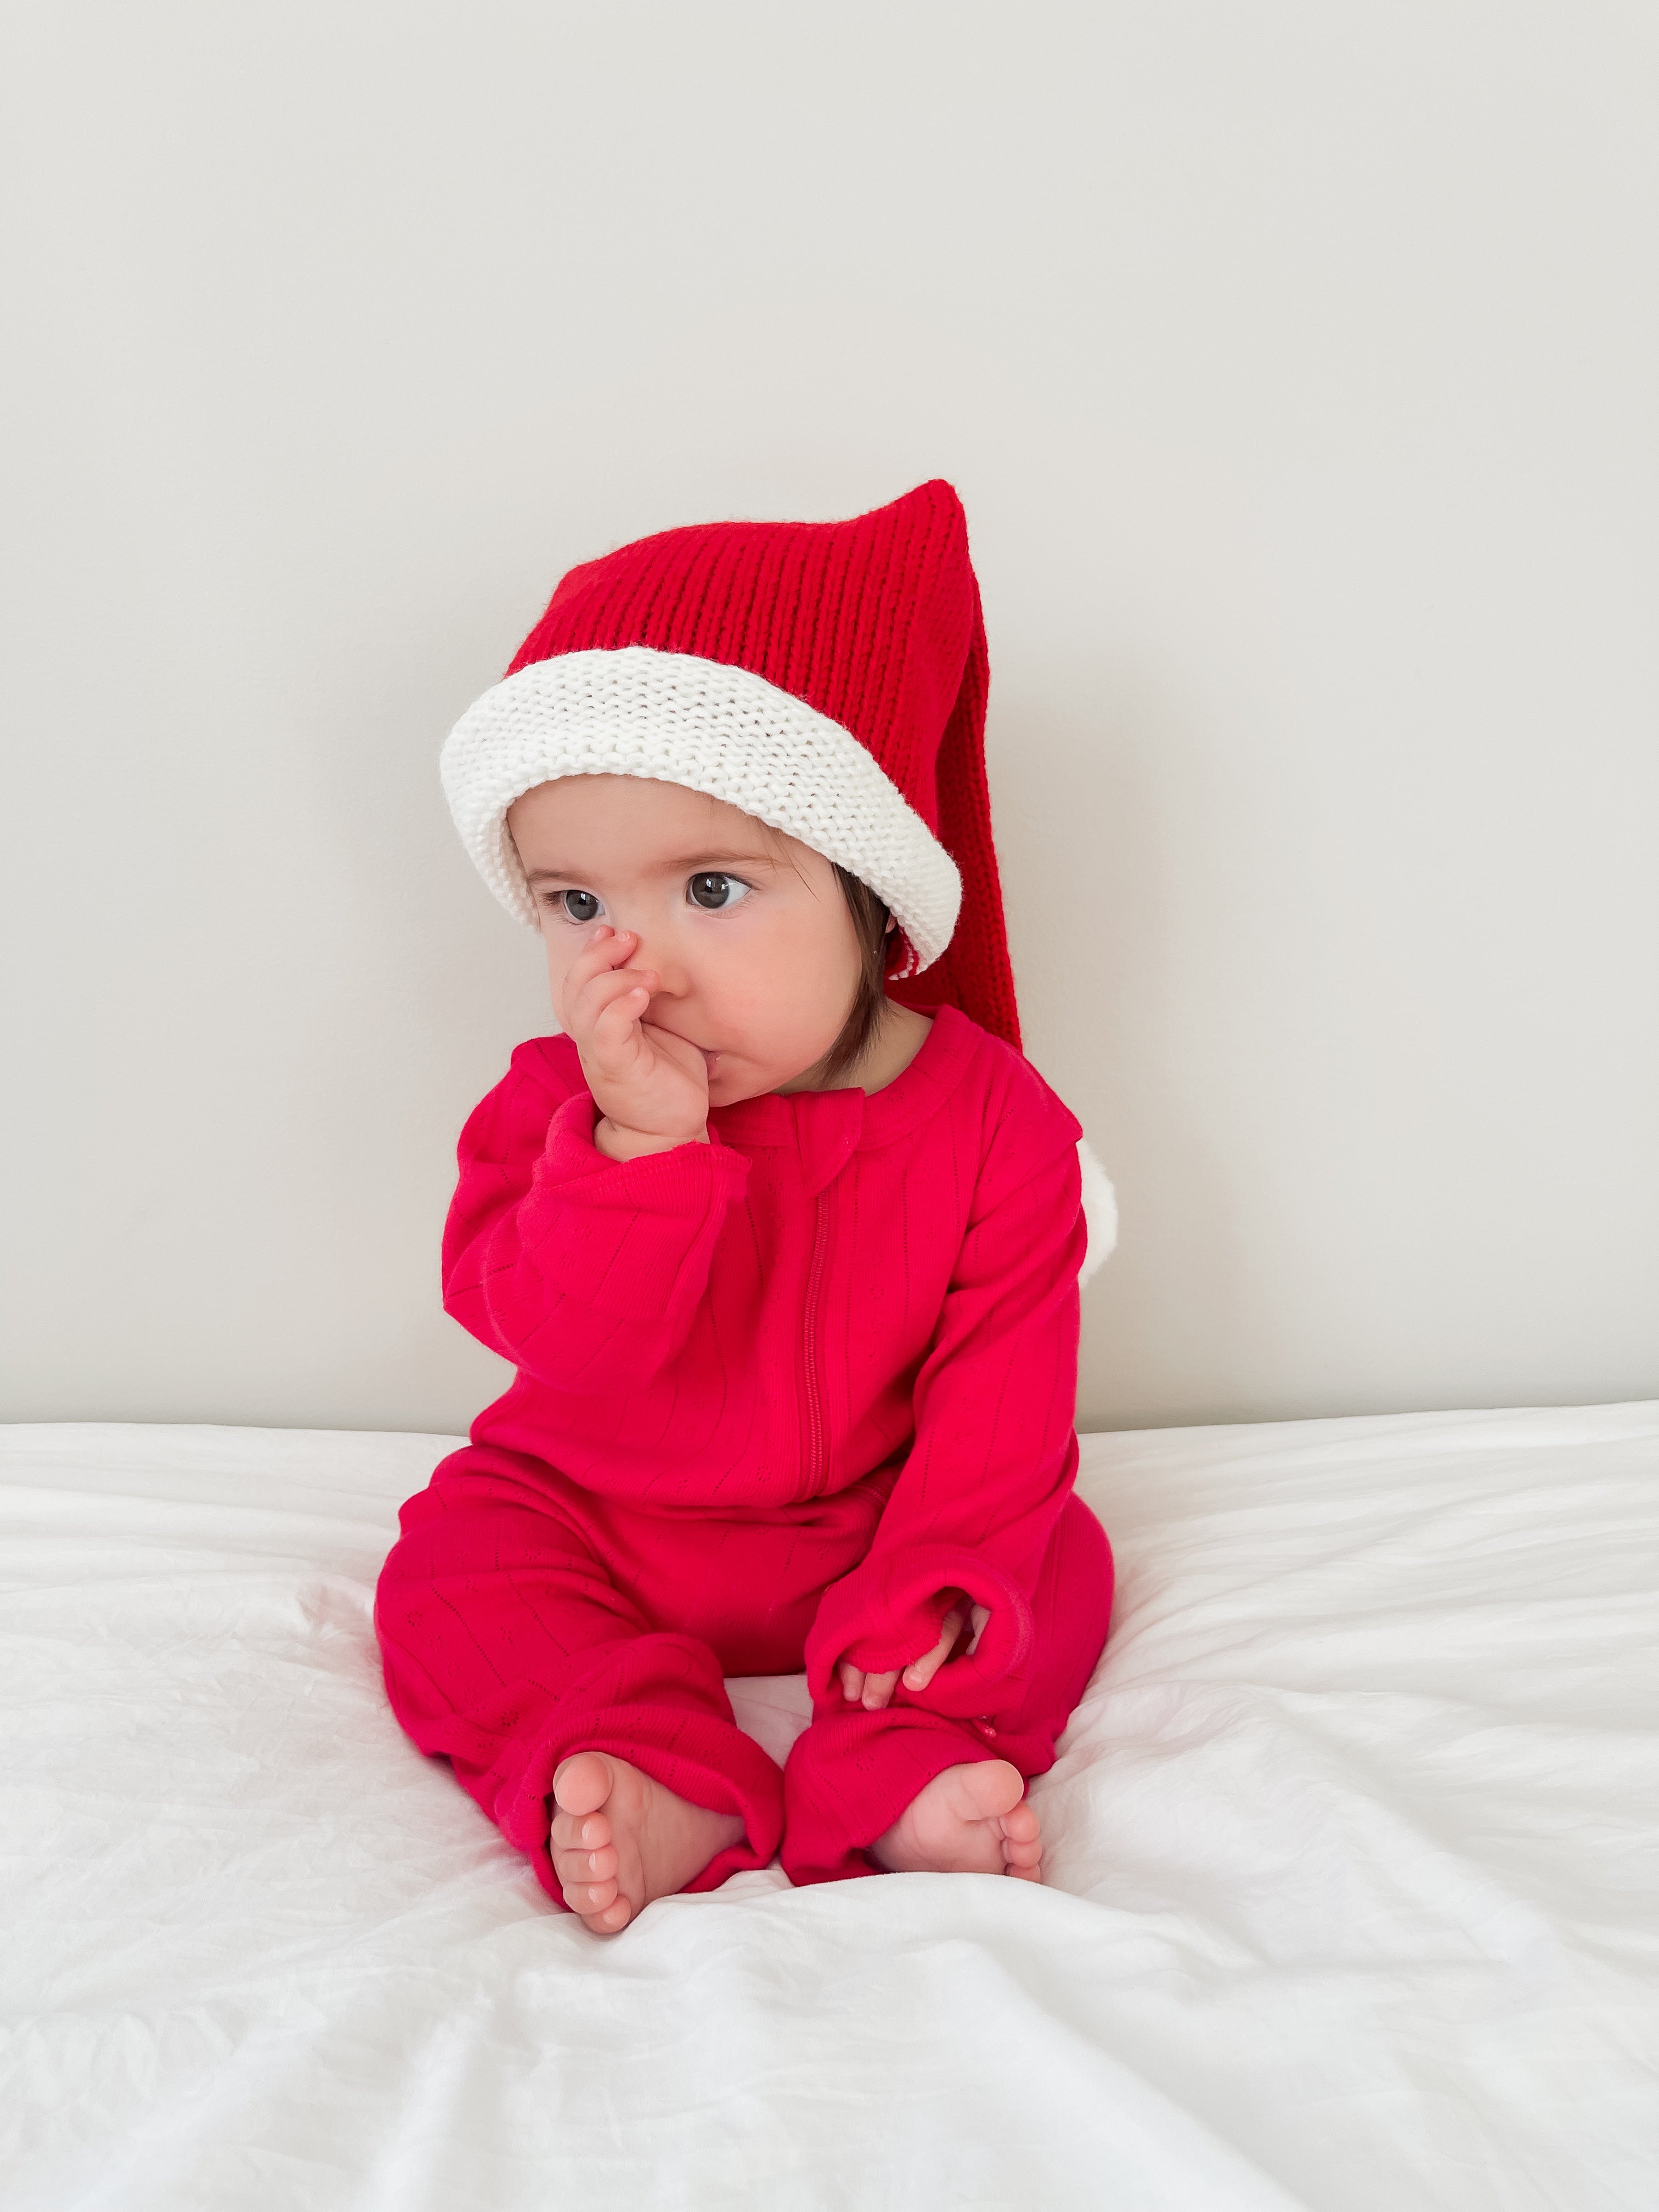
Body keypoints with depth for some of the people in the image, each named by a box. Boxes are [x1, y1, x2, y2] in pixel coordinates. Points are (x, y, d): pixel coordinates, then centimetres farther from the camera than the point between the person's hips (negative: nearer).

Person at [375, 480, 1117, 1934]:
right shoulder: (562, 1102, -15)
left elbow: (1006, 1373, -15)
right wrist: (640, 1145, -40)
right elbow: (557, 1339, -27)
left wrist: (944, 1576, -25)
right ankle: (658, 1793, -31)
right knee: (448, 1582, -19)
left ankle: (897, 1772, -27)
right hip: (593, 1523, 1)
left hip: (867, 1531, 0)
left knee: (1058, 1571, -15)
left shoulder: (988, 1118, -17)